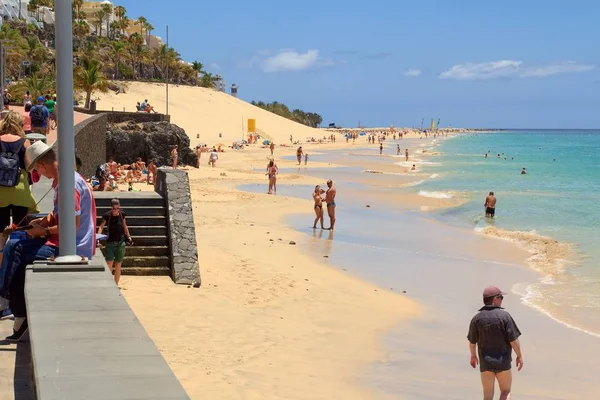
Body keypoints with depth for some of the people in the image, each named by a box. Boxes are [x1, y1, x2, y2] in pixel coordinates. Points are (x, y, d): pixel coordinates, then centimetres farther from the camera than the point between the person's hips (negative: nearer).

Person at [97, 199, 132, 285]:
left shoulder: (122, 214, -2)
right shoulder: (107, 215, -9)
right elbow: (101, 226, -5)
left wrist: (128, 237, 14)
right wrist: (98, 236, -20)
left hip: (121, 242, 2)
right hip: (110, 242, -2)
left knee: (118, 264, 6)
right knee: (109, 263, -13)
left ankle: (116, 284, 16)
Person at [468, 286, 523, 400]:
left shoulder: (477, 318, -3)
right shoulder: (504, 316, -12)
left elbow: (472, 342, 6)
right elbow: (513, 339, -12)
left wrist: (473, 355, 24)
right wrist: (519, 356, 3)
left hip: (485, 362, 2)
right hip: (503, 361, -2)